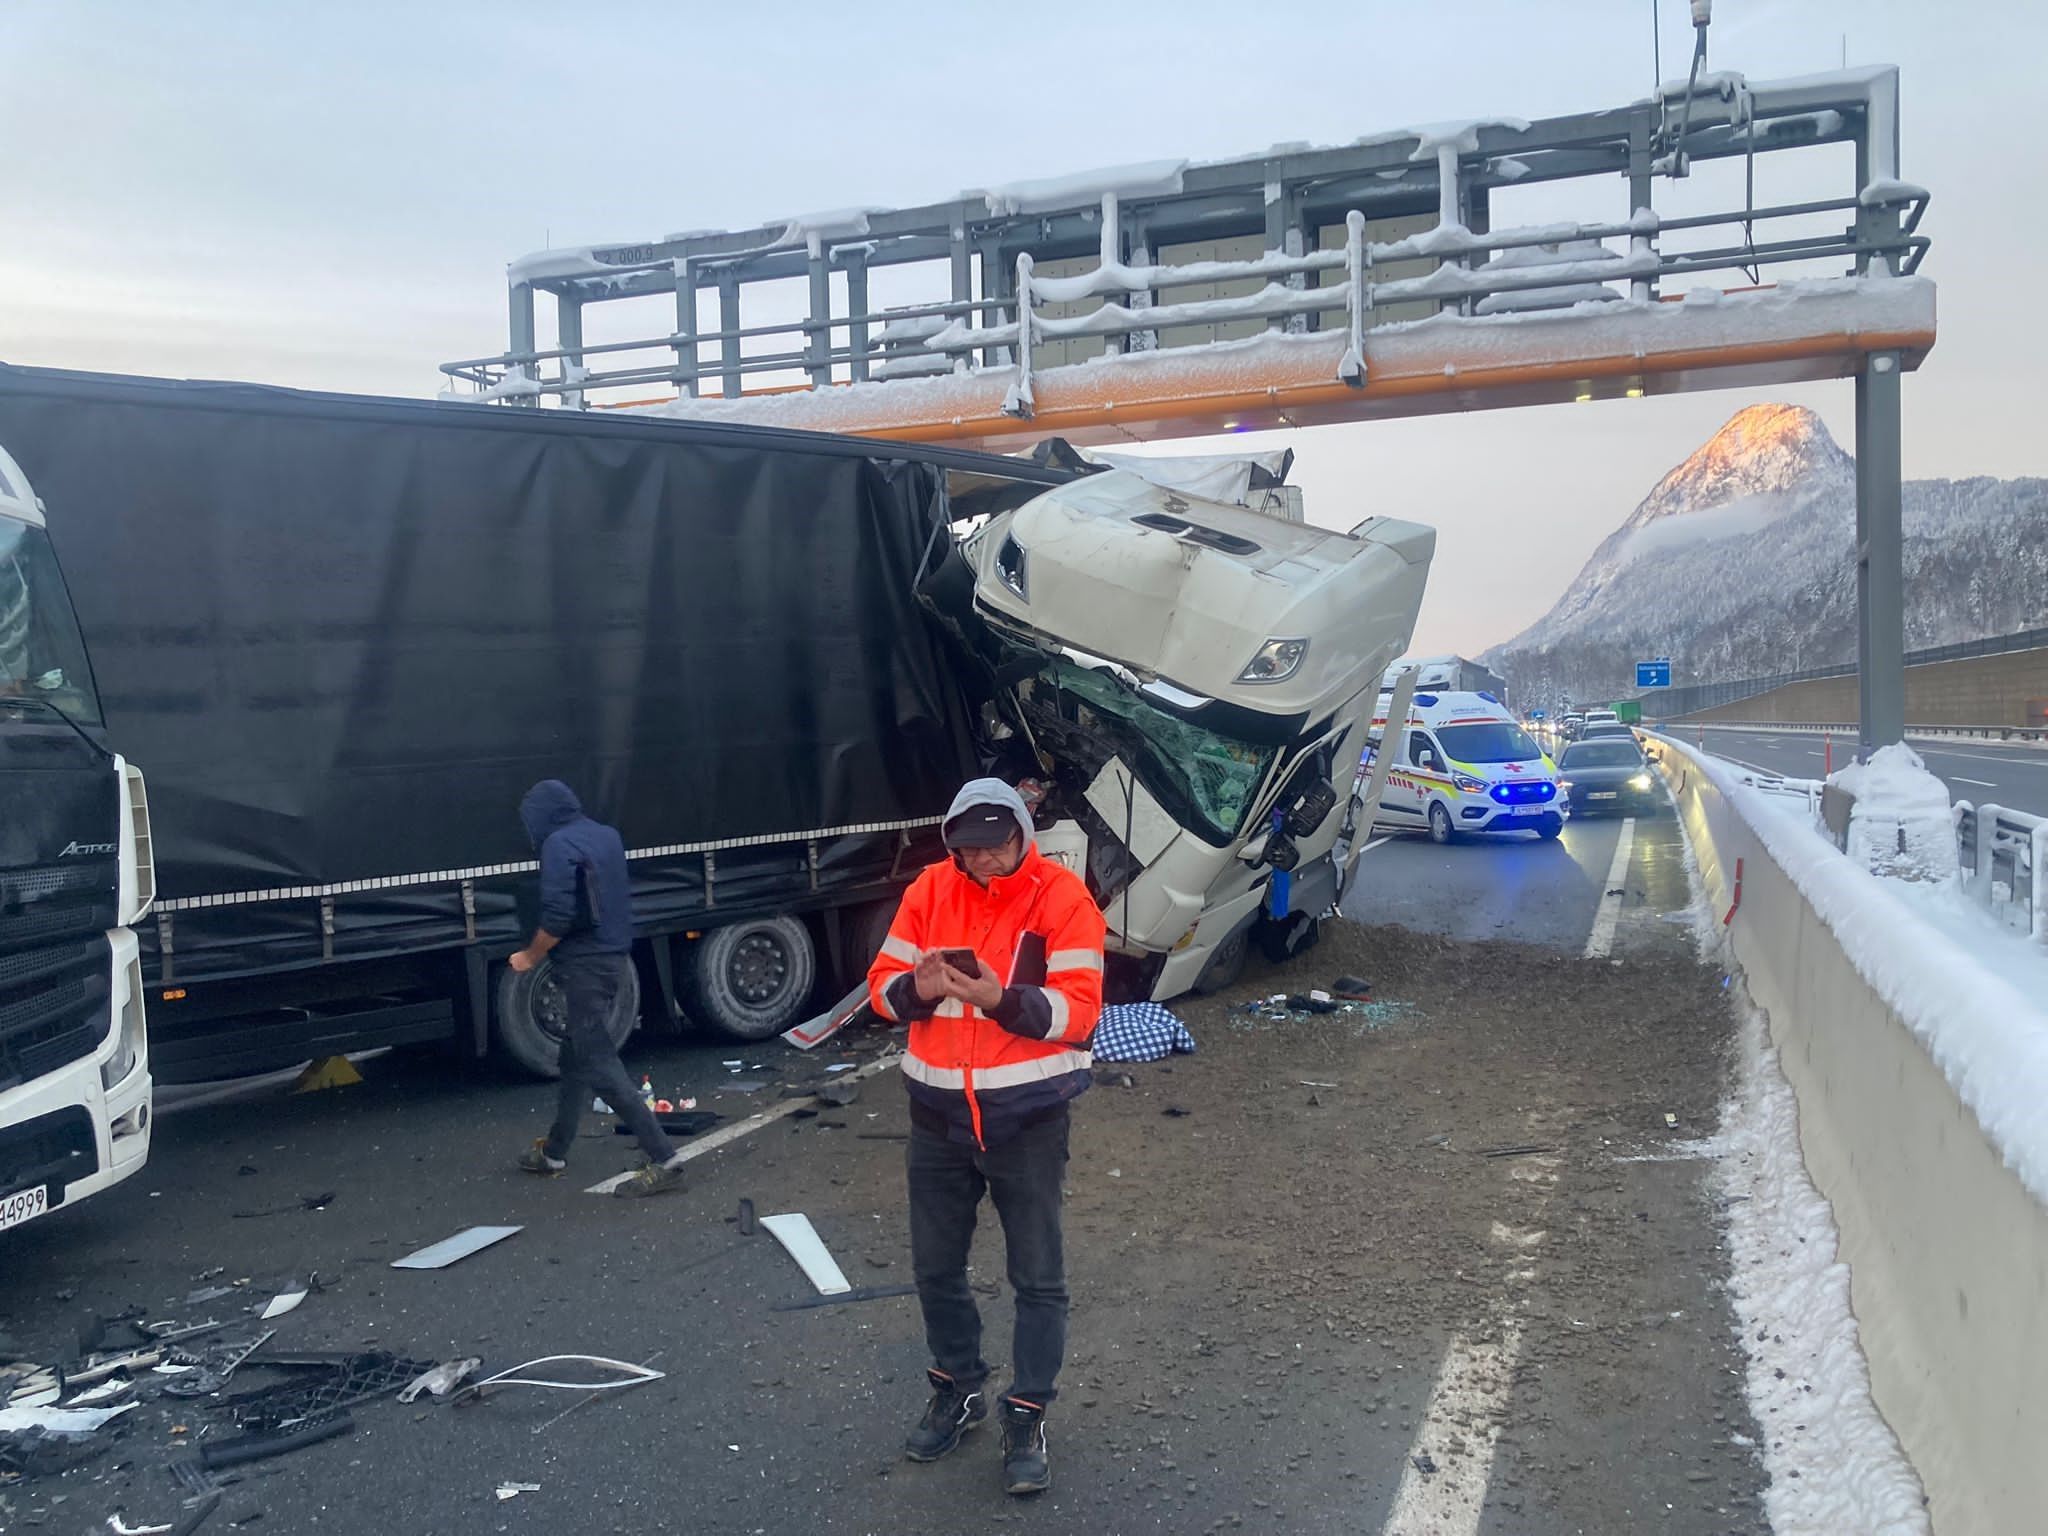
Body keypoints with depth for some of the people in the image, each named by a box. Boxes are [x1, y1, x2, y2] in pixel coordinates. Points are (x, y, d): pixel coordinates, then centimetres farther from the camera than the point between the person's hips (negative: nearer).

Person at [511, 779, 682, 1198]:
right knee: (577, 1056, 20)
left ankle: (663, 1160, -11)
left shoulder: (559, 845, -14)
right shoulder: (606, 836, 13)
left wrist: (531, 955, -6)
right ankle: (555, 1152, 32)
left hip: (584, 965, -9)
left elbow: (557, 917, -20)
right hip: (614, 957, 9)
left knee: (599, 1066, -7)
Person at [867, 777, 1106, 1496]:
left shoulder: (1063, 898, -12)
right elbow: (882, 985, 2)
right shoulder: (929, 891, 0)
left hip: (1028, 1118, -4)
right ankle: (957, 1388, 38)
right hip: (938, 1114, 4)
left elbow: (1078, 1009, -17)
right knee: (935, 1267, 17)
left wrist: (1000, 999, -31)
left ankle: (1027, 1415, 22)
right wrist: (919, 987, -20)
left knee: (1038, 1278, 6)